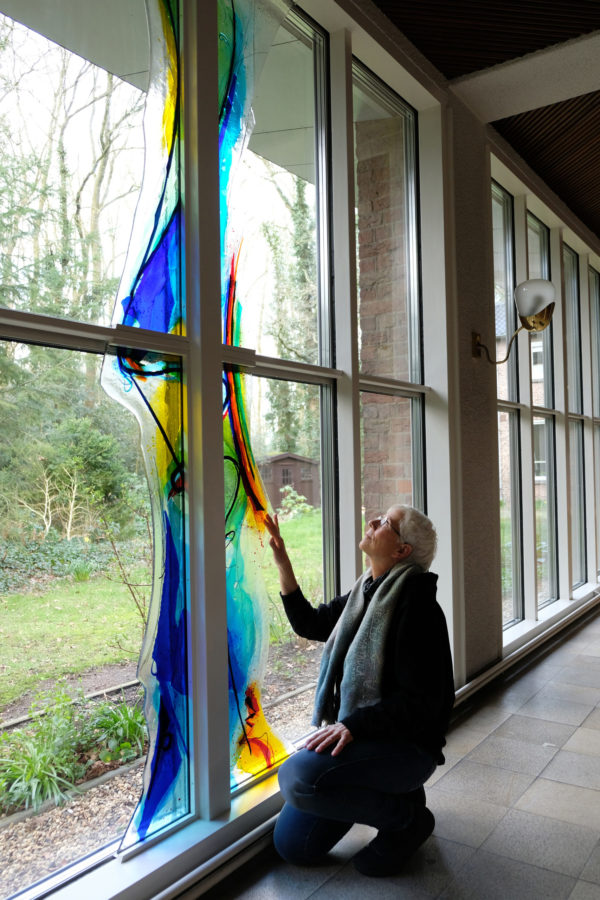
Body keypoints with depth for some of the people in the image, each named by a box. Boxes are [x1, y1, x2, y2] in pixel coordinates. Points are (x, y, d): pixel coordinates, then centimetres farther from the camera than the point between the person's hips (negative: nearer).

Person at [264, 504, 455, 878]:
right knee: (292, 845, 5)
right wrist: (282, 562, 6)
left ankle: (406, 815, -5)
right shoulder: (367, 592, 6)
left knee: (298, 777, -31)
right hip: (352, 733, 8)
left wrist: (353, 724, -30)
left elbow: (421, 700, -22)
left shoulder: (416, 604, -19)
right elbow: (309, 623, 15)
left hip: (405, 744, -8)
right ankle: (387, 794, 21)